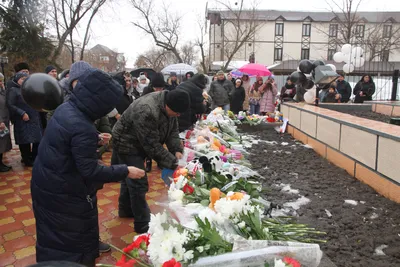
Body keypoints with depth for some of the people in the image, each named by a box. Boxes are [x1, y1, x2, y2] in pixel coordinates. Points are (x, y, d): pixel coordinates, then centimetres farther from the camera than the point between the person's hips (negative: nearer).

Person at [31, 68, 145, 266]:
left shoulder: (65, 108, -3)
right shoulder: (83, 129, -32)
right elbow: (90, 171, -28)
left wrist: (94, 139, 20)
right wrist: (125, 171, -21)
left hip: (45, 185, 9)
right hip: (64, 195, -9)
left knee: (52, 239, 28)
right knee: (78, 243, 14)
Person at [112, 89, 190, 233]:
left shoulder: (169, 105, -11)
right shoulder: (147, 112, -38)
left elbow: (173, 130, -4)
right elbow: (152, 145, -33)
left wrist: (177, 150, -19)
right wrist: (172, 162, -28)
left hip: (138, 144, 9)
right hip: (127, 145, -9)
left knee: (130, 179, 23)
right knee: (138, 184, -8)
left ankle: (126, 210, 41)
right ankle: (142, 225, 4)